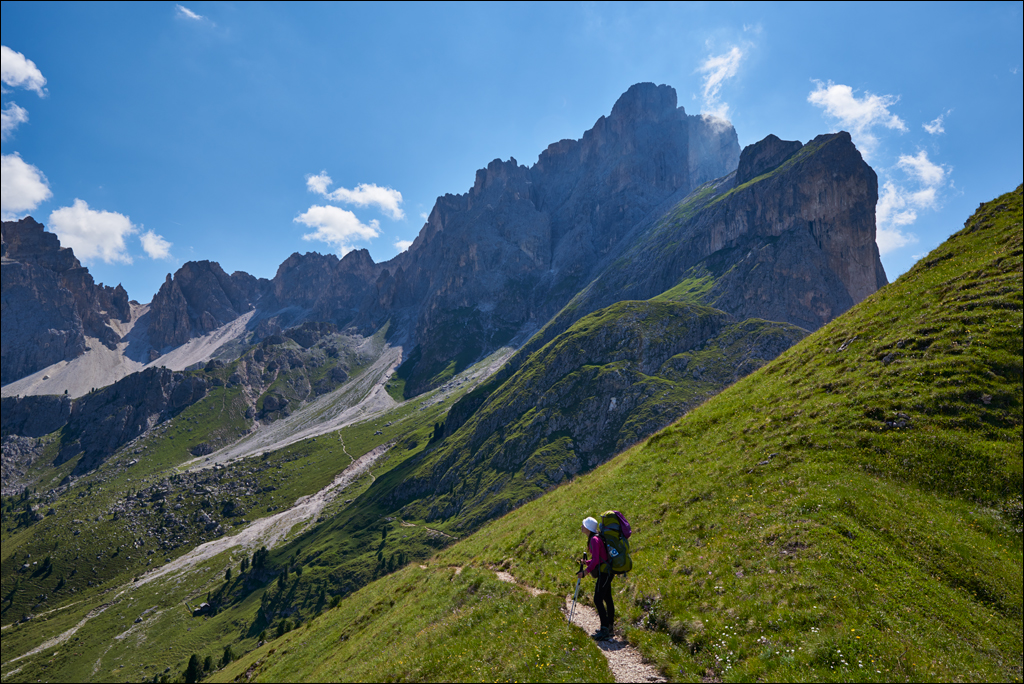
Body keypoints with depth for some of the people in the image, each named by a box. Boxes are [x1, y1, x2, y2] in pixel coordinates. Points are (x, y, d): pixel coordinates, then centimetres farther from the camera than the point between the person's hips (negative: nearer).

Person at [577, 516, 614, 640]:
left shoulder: (595, 539, -18)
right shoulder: (593, 539, 12)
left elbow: (596, 560, -23)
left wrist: (585, 571, -16)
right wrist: (586, 562, 10)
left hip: (604, 572, -10)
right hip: (606, 572, 10)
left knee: (598, 599, -9)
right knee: (607, 599, 15)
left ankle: (604, 629, -8)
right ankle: (610, 627, 24)